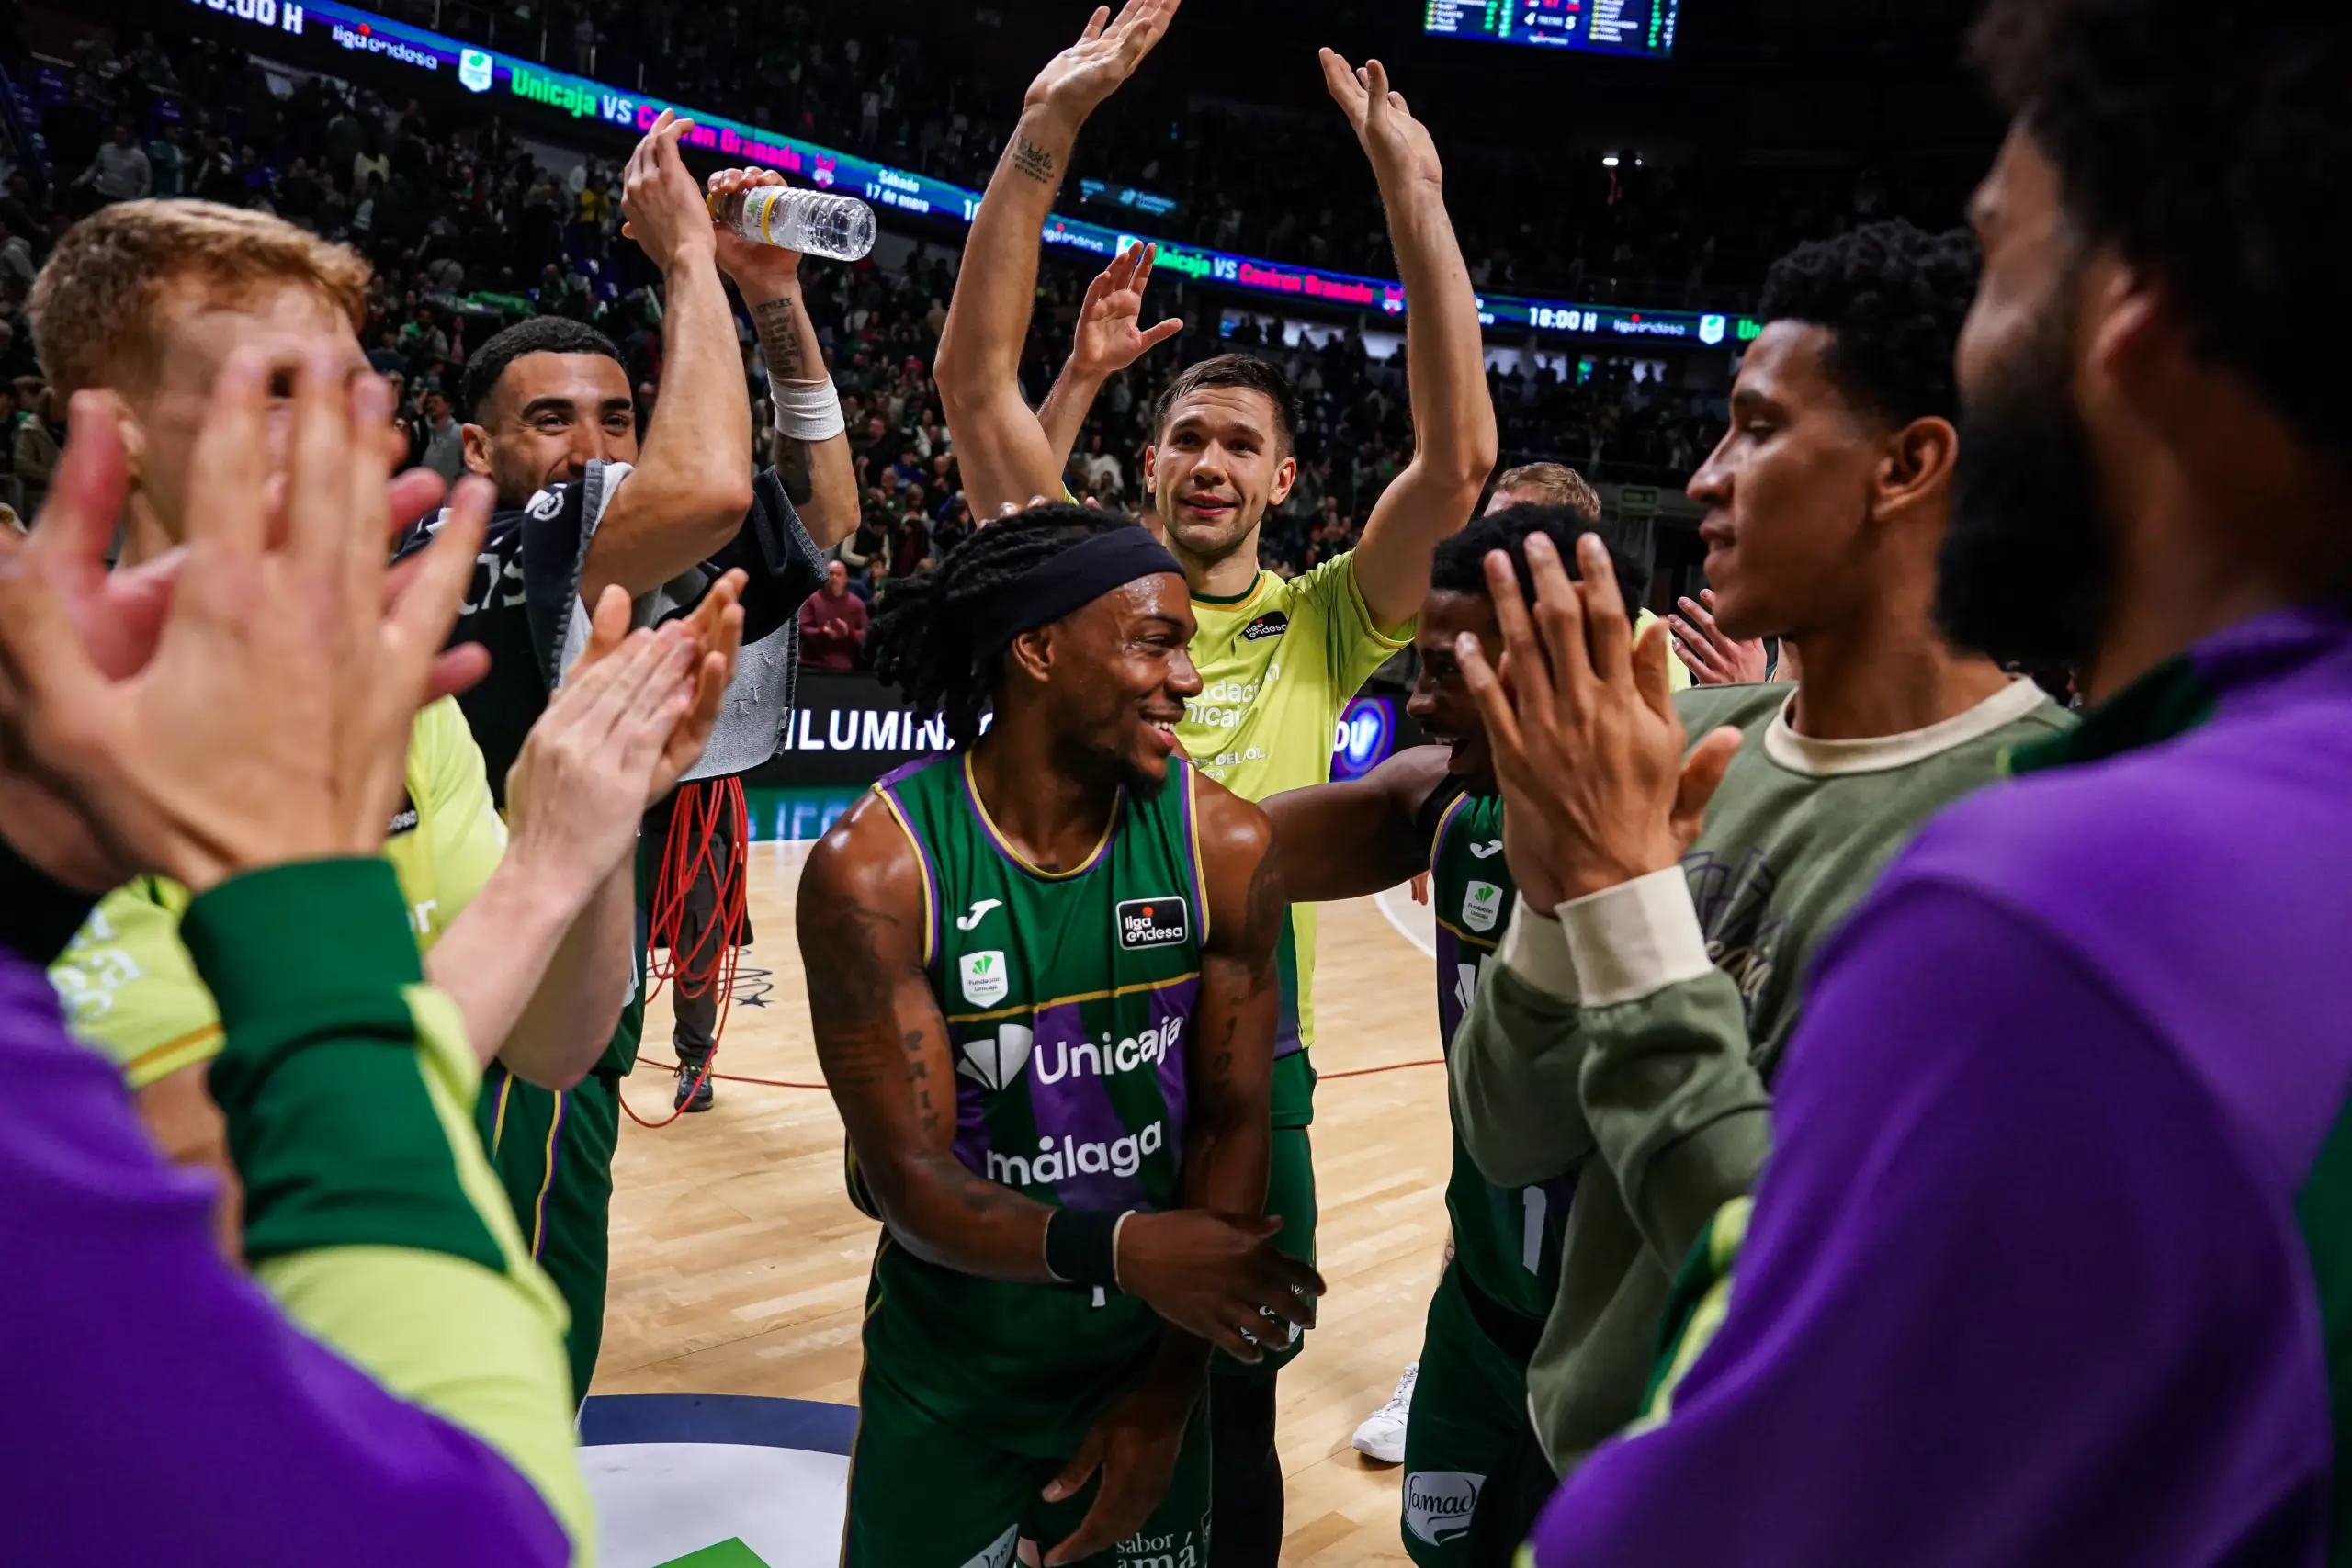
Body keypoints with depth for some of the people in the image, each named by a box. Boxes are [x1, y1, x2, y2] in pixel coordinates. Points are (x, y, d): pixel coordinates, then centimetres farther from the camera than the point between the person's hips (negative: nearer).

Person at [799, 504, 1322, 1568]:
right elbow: (911, 1182, -21)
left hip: (1145, 1362, 2)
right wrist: (1121, 1248, -36)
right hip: (947, 1385, -2)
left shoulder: (1225, 845, -13)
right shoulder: (877, 867, -21)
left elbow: (1230, 1120, -7)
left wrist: (1170, 1388, -7)